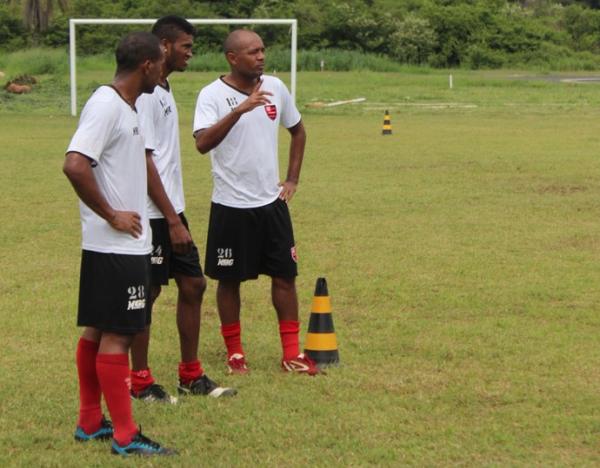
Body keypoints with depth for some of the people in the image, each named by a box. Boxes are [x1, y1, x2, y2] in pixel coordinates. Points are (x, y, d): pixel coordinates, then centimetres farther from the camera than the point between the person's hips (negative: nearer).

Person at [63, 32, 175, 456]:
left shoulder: (126, 107, 13)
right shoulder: (106, 105, -17)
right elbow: (75, 165, -28)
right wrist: (111, 215, -20)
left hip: (126, 244, 10)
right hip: (116, 246, -10)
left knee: (98, 330, 15)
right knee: (117, 335, -5)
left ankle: (90, 422, 24)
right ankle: (125, 436, 0)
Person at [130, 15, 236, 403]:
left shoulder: (165, 91, 14)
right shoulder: (145, 95, -16)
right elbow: (144, 161, -20)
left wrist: (177, 216, 18)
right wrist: (173, 221, -20)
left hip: (171, 211, 9)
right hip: (154, 215, -9)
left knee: (193, 285, 11)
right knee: (148, 293, 0)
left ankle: (191, 376, 20)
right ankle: (140, 381, 10)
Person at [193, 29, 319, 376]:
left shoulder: (275, 87, 3)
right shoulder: (213, 95, -13)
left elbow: (298, 130, 19)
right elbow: (203, 143, -28)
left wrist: (293, 179, 12)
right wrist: (240, 109, -37)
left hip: (271, 201, 4)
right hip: (231, 205, -4)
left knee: (285, 275, 5)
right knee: (229, 280, 6)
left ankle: (292, 353, 14)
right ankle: (235, 352, 20)